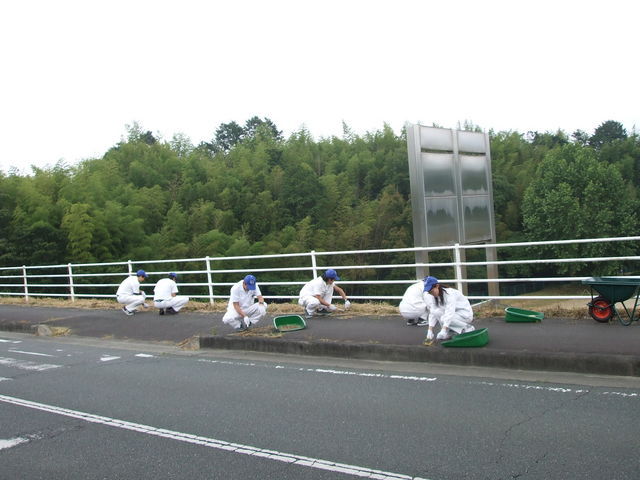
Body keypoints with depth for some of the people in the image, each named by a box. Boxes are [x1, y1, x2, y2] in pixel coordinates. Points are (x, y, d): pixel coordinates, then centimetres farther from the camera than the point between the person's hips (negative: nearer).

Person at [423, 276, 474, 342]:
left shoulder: (449, 293, -27)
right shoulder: (434, 296, -4)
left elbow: (450, 313, -35)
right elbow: (433, 313, -10)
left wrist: (443, 330, -43)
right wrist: (430, 331, -21)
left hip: (465, 314, -7)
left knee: (444, 319, -29)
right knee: (437, 312, -17)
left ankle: (468, 329, -11)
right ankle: (446, 334, -6)